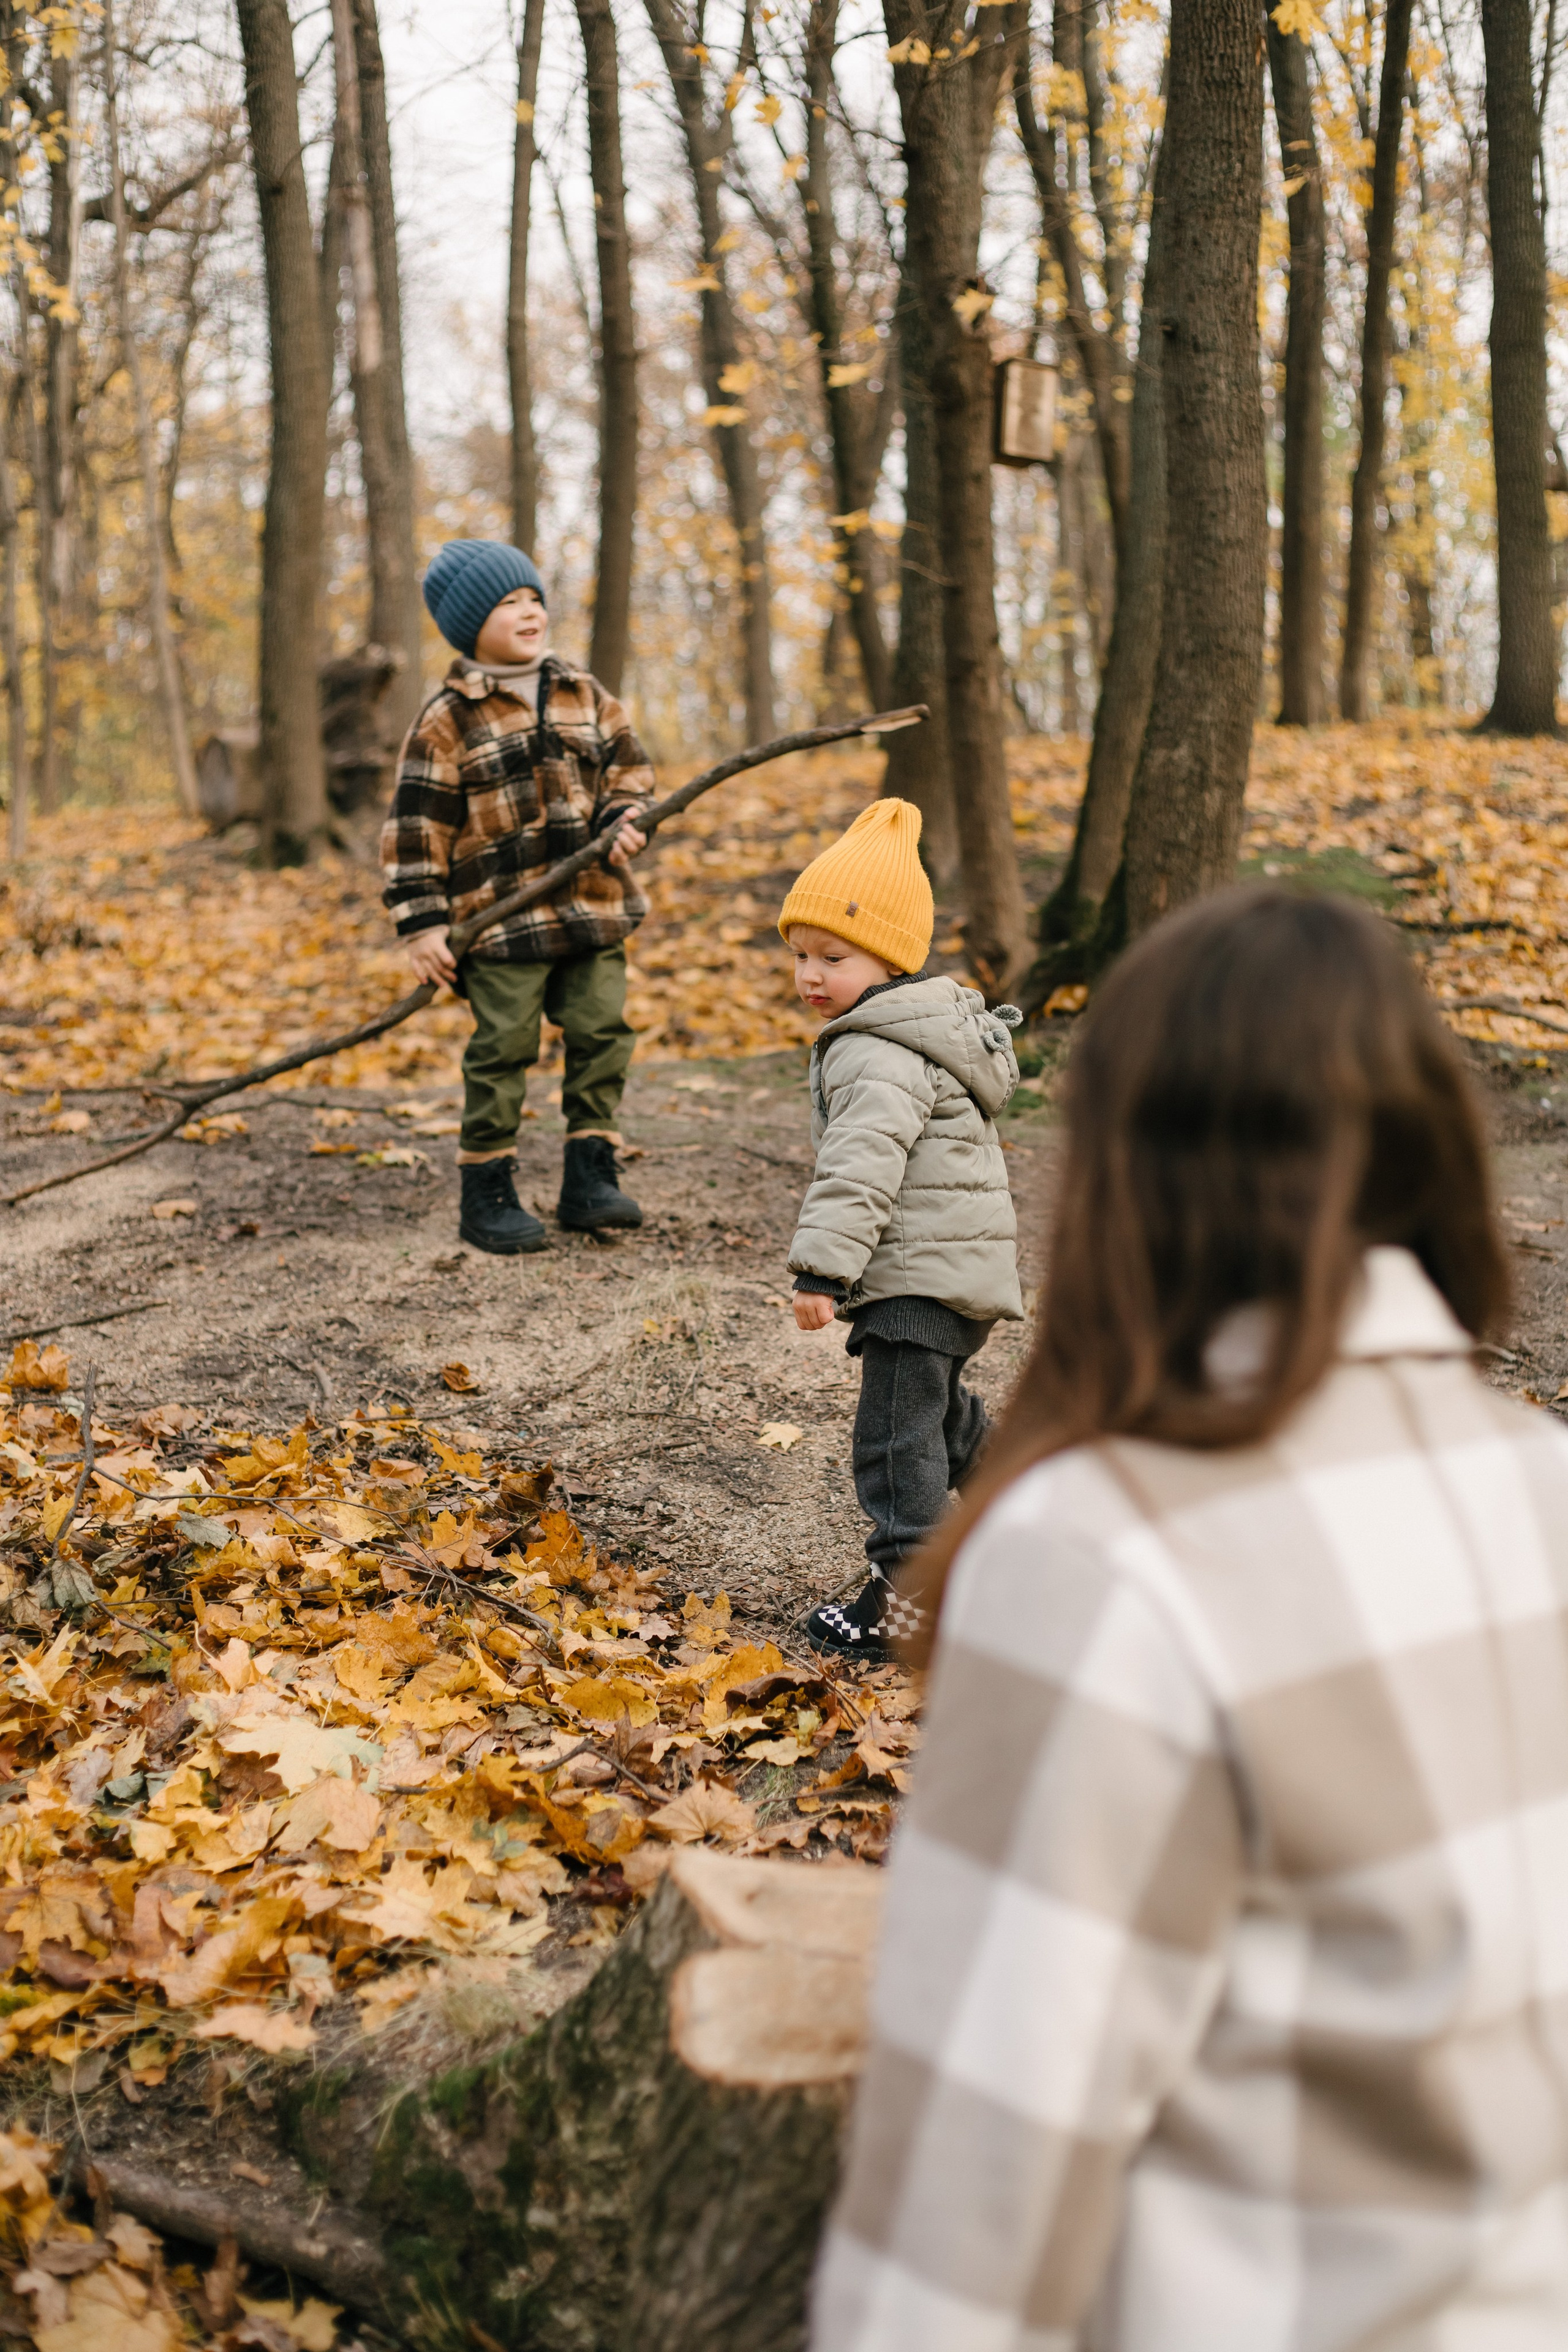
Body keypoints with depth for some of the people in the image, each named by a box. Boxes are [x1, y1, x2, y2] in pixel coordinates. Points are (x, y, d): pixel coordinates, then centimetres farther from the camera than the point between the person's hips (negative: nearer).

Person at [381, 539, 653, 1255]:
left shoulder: (584, 696, 10)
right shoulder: (447, 720, -5)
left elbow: (628, 768, 16)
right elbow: (415, 826, -6)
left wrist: (625, 823, -7)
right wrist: (421, 923, -10)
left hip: (592, 907, 5)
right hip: (501, 920, -5)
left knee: (601, 1035, 5)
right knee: (502, 1052, -2)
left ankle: (589, 1179, 15)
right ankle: (487, 1197, 9)